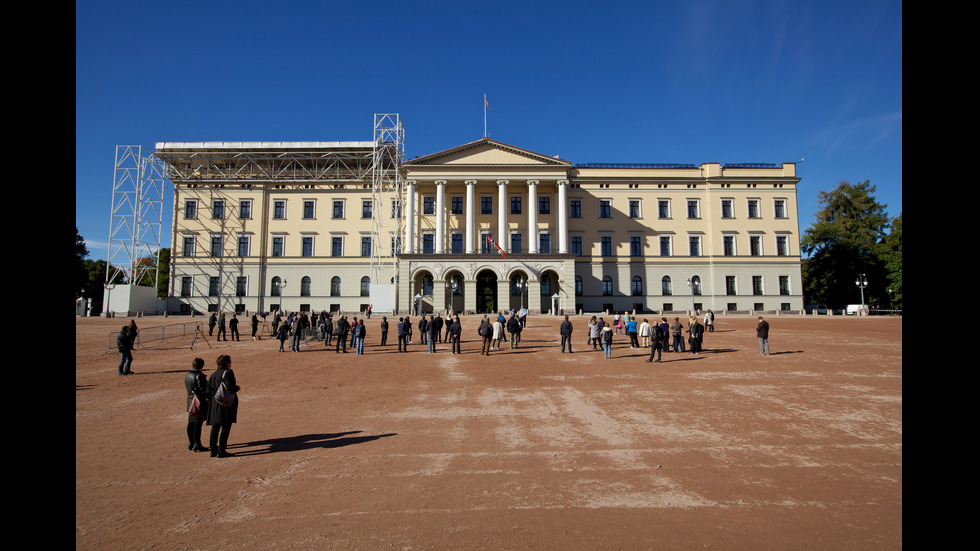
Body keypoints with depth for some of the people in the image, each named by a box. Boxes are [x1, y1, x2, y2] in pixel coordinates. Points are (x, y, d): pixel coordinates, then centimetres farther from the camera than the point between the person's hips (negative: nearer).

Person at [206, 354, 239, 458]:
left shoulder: (214, 374, 11)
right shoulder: (228, 372, -11)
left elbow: (208, 391, 9)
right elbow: (230, 388, -21)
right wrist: (237, 388, -3)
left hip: (215, 404, 8)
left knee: (215, 426, 14)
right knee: (226, 427, -1)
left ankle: (213, 450, 20)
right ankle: (221, 451, 0)